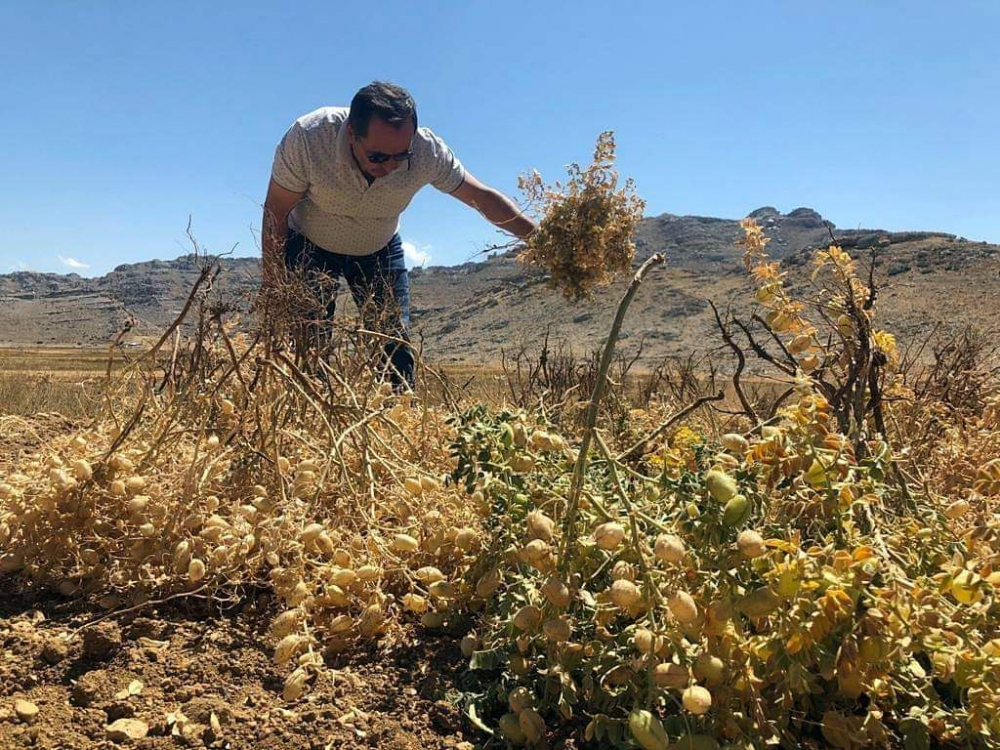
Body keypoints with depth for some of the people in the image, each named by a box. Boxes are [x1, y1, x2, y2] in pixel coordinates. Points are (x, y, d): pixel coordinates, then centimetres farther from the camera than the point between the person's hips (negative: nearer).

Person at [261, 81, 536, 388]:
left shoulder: (427, 151, -29)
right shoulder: (307, 137, -34)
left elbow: (483, 197, -16)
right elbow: (276, 212, -20)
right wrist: (272, 288, -16)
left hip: (379, 250, 2)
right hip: (309, 247, -1)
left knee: (396, 348, -4)